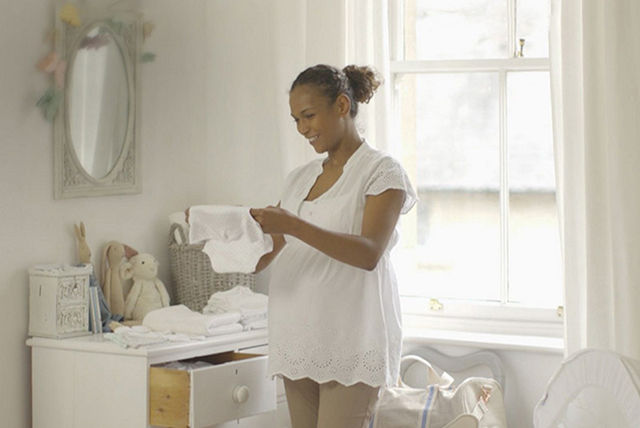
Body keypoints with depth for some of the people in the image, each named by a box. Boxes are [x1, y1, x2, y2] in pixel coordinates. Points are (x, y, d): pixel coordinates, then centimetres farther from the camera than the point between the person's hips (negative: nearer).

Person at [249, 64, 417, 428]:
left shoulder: (382, 172, -2)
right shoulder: (300, 179, 16)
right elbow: (261, 258, 14)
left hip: (351, 340, -6)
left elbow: (369, 253, -17)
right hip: (298, 340, 6)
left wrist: (293, 226, -25)